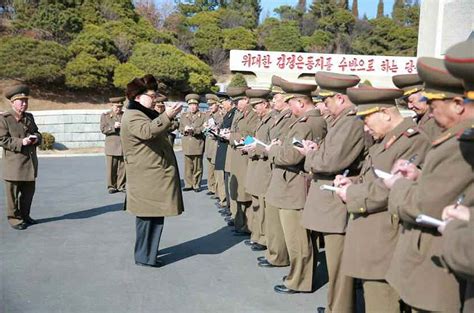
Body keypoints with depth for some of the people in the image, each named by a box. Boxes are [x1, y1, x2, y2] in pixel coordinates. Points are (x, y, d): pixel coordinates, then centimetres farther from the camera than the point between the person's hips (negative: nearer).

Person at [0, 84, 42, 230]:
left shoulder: (29, 117, 14)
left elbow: (37, 133, 21)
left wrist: (36, 138, -3)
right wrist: (21, 142, -22)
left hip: (30, 161, 6)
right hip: (14, 162, -6)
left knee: (29, 191, 13)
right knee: (13, 193, 2)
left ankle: (25, 215, 28)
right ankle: (14, 218, 13)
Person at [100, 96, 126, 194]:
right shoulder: (105, 116, 8)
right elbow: (103, 129, -2)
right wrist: (113, 127, -15)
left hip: (124, 146, 2)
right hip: (112, 146, -2)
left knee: (123, 167, 1)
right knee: (112, 167, 0)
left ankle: (121, 186, 11)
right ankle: (111, 186, 10)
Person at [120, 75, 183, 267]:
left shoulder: (146, 114, 21)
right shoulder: (132, 116, -13)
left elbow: (158, 133, 35)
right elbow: (147, 131, -34)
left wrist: (169, 118, 23)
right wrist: (166, 117, -39)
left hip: (155, 174, 10)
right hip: (147, 177, -10)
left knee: (153, 214, 15)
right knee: (149, 214, -6)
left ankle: (147, 251, 26)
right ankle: (144, 257, 2)